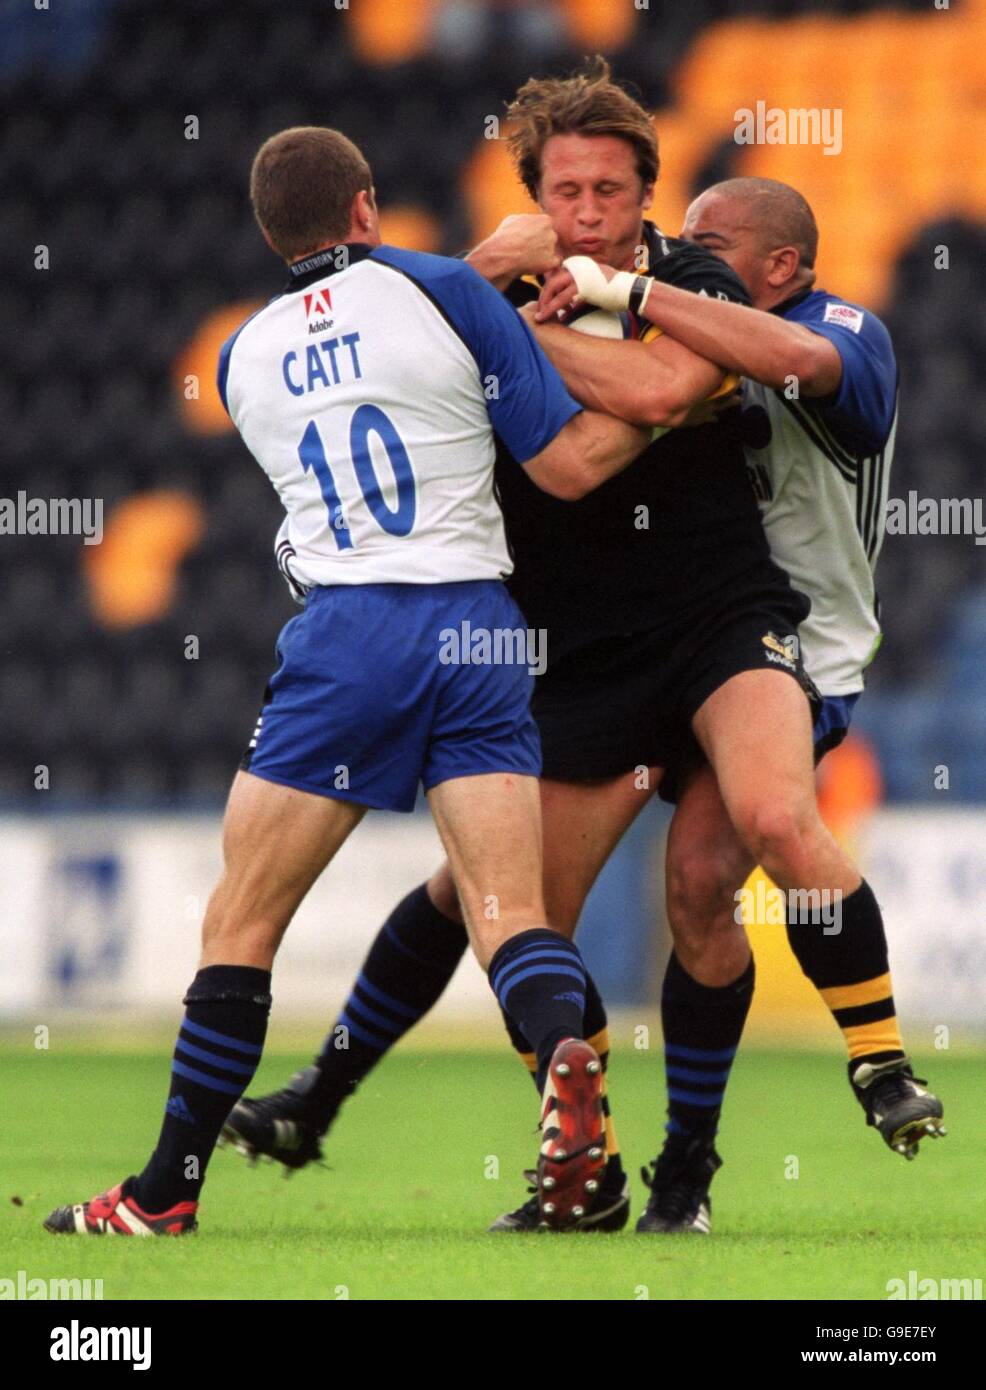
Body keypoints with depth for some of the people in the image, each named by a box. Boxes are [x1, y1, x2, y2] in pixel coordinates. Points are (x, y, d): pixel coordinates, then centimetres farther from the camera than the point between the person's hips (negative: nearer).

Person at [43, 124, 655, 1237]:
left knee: (240, 924, 7)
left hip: (344, 635, 1)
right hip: (477, 627, -1)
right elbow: (569, 463, 2)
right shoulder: (441, 290, 4)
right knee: (510, 913, -5)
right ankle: (564, 1056, -36)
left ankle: (168, 1188, 9)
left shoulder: (244, 358, 15)